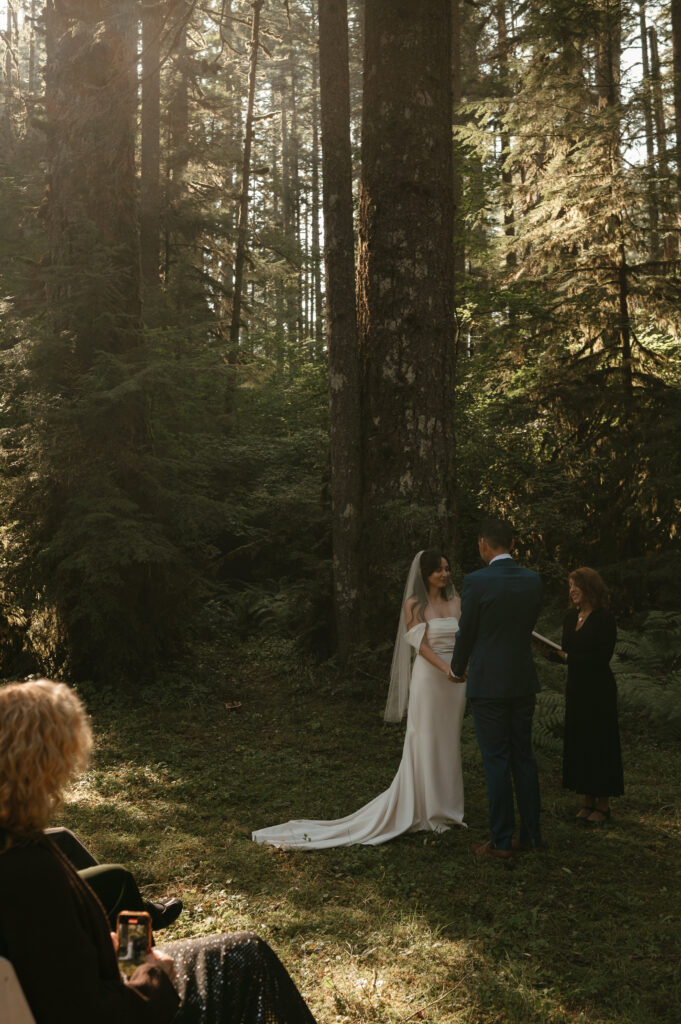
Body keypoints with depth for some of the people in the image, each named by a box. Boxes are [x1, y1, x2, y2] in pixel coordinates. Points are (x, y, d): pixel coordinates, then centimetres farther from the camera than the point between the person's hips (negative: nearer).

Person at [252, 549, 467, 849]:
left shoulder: (456, 602, 10)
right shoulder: (414, 604, -4)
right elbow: (421, 644, -13)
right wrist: (447, 669, -26)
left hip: (455, 682, 5)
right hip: (428, 679, -5)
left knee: (448, 742, 11)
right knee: (423, 744, 0)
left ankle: (445, 805, 22)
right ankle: (421, 810, 11)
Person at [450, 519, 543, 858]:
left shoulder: (476, 581, -15)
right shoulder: (532, 580, 2)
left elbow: (466, 633, -6)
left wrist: (457, 669, 13)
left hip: (487, 683, -5)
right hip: (523, 681, 6)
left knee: (496, 761, 2)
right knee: (523, 757, 14)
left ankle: (501, 842, 9)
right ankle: (531, 835, 20)